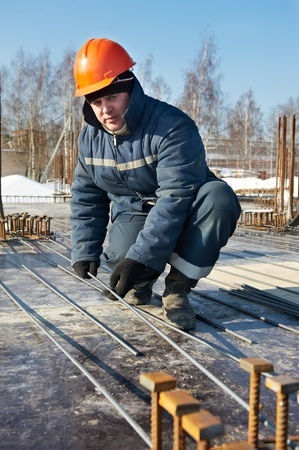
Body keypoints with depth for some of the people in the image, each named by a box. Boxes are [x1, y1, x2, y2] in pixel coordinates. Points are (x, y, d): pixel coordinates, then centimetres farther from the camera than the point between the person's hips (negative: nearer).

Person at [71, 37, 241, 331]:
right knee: (122, 255, -33)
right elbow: (86, 198, 5)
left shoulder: (173, 126, -26)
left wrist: (141, 256, -39)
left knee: (219, 197, -36)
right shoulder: (90, 136, -4)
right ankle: (142, 281, 8)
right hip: (132, 214, 3)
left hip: (184, 215, -2)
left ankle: (177, 288, -22)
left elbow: (176, 198, -33)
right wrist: (85, 252, -5)